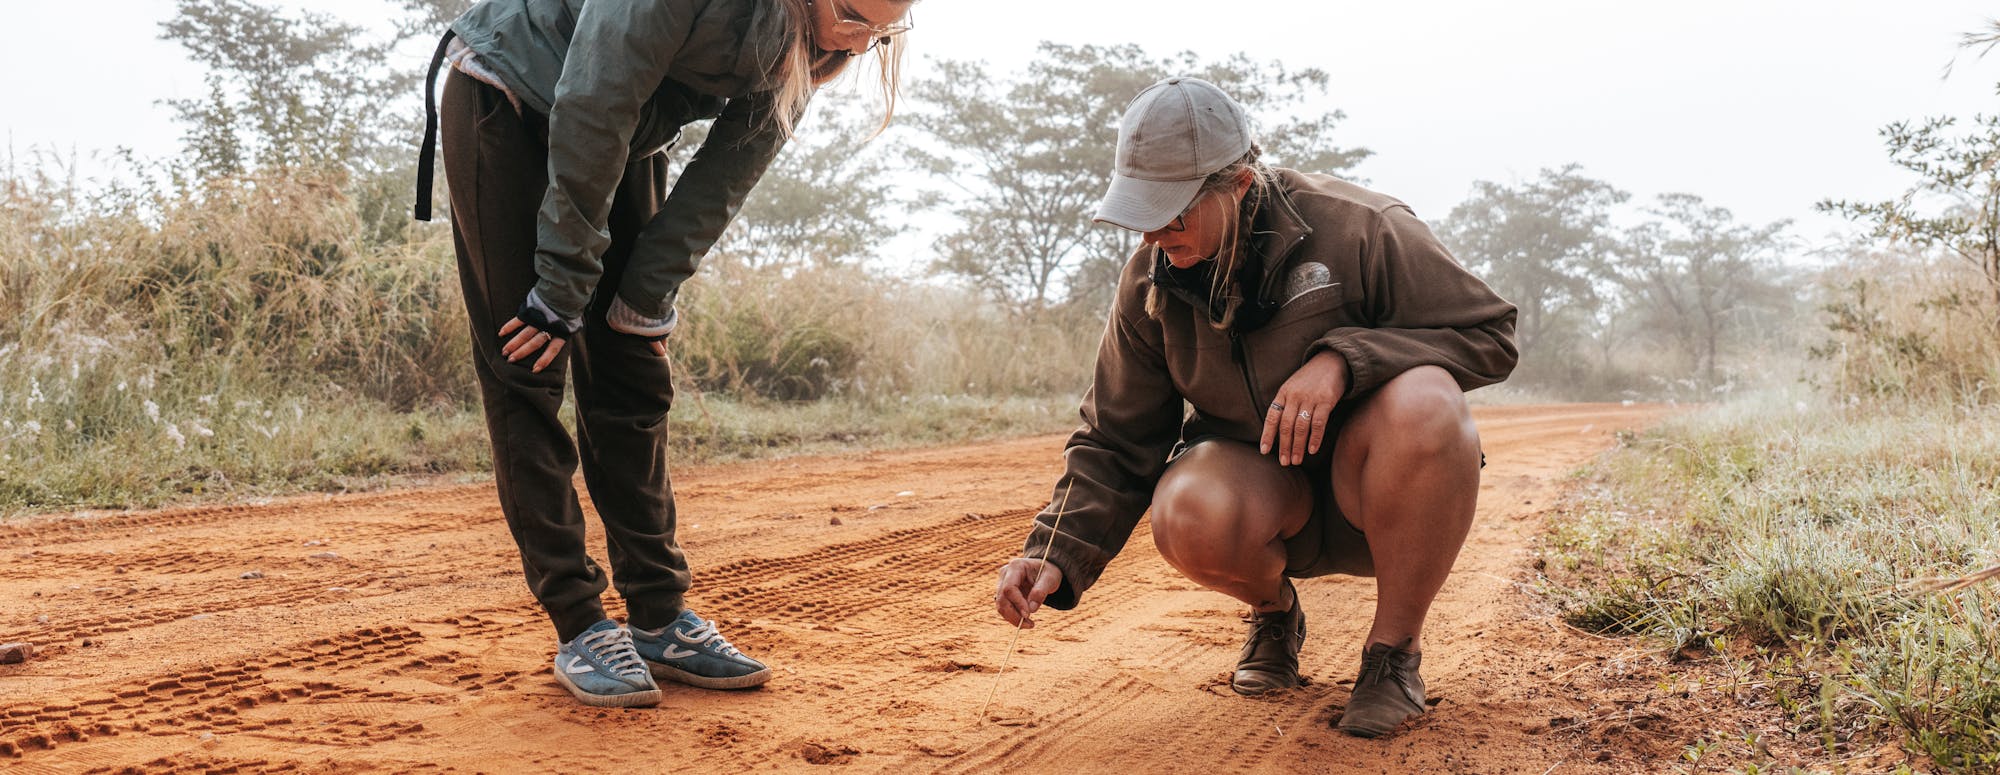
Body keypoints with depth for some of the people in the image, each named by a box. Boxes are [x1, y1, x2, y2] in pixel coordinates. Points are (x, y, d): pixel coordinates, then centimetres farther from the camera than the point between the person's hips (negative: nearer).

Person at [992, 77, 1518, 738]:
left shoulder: (1354, 227, -17)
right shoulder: (1151, 282, -5)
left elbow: (1490, 335, -13)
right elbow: (1115, 442, 1)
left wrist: (1344, 358, -29)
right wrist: (1054, 557, -16)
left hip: (1377, 490, -2)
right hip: (1261, 494, 2)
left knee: (1423, 402, -37)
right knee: (1189, 515, -35)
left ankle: (1395, 649, -15)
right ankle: (1274, 610, 5)